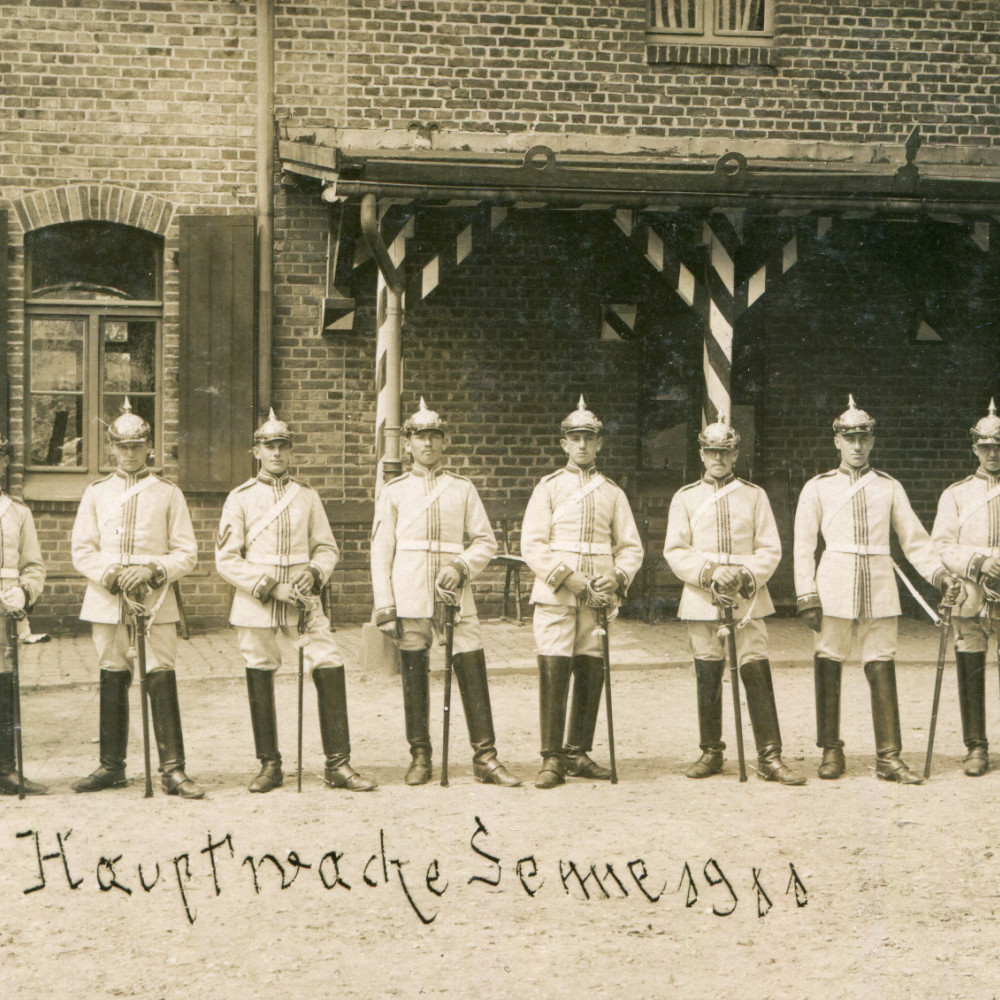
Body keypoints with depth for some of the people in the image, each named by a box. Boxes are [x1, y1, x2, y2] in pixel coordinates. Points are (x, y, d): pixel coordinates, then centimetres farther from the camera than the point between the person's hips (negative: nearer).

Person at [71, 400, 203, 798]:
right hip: (107, 602, 2)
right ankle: (112, 767, 16)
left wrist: (152, 571, -13)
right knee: (112, 682, 7)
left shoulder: (168, 493, 6)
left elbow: (187, 554, 3)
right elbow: (82, 551, 6)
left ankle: (172, 769, -5)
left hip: (155, 602, -2)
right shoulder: (96, 492, 10)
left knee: (161, 681, -7)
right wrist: (110, 575, -11)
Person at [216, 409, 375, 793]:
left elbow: (327, 547, 13)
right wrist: (270, 587, -13)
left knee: (330, 669, -8)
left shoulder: (307, 496, 9)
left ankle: (338, 765, -2)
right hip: (256, 604, -1)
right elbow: (226, 560, -3)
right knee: (259, 678, 3)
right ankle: (270, 765, 17)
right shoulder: (240, 498, 1)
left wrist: (314, 573, -9)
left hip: (302, 601, 2)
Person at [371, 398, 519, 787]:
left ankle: (485, 758, -1)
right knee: (414, 676, 2)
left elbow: (486, 542, 10)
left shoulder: (463, 488, 11)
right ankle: (420, 757, 12)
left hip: (455, 595, 1)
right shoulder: (394, 491, 9)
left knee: (472, 672, -4)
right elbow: (381, 550, 5)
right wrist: (384, 607, -3)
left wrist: (461, 567, -10)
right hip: (411, 599, -1)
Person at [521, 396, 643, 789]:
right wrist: (566, 577, -14)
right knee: (553, 673, -8)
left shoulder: (613, 493, 14)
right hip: (555, 598, -3)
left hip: (598, 599, 3)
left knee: (591, 675, 3)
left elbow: (630, 547, 12)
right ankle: (552, 760, -4)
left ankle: (578, 754, 14)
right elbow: (532, 544, -2)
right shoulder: (548, 488, 6)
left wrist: (617, 578, -8)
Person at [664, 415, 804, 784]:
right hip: (702, 600, 1)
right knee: (708, 677, 4)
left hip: (747, 599, 0)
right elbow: (675, 550, 2)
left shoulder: (754, 495, 9)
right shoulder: (685, 497, 9)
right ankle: (711, 752, 16)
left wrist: (747, 575, -13)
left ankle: (769, 757, -7)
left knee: (757, 673, -8)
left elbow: (770, 549, 5)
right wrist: (709, 572, -14)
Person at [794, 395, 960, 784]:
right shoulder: (818, 487, 8)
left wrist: (939, 573, -4)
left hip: (880, 589, 1)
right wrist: (807, 597, -3)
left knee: (882, 669, -2)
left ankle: (889, 756, 1)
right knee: (828, 667, -1)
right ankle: (831, 752, 11)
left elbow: (914, 539, 12)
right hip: (835, 588, -1)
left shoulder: (889, 487, 13)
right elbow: (803, 546, 6)